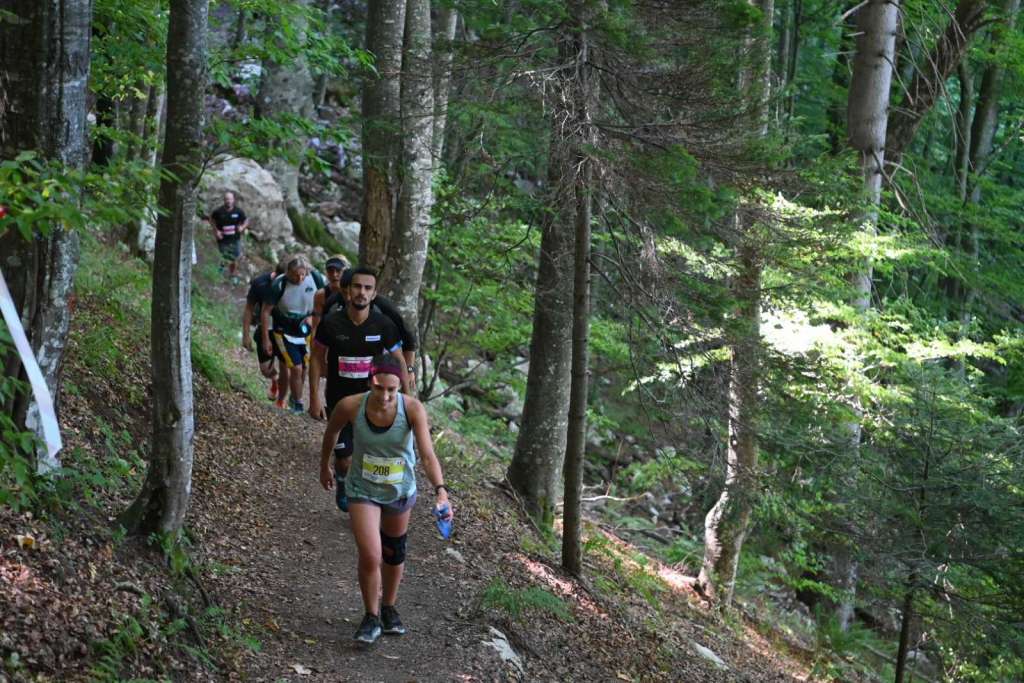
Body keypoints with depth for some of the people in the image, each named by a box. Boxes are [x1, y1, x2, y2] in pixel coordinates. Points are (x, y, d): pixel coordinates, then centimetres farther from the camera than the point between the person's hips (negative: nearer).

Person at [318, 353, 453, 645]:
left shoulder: (413, 409, -27)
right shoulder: (350, 406, -24)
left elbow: (428, 455, -34)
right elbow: (331, 432, -2)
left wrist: (440, 490, -49)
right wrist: (324, 466, 12)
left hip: (400, 490, 1)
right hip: (363, 490, -1)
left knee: (394, 553, 20)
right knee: (370, 556, -12)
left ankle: (389, 608, 46)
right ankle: (371, 617, 13)